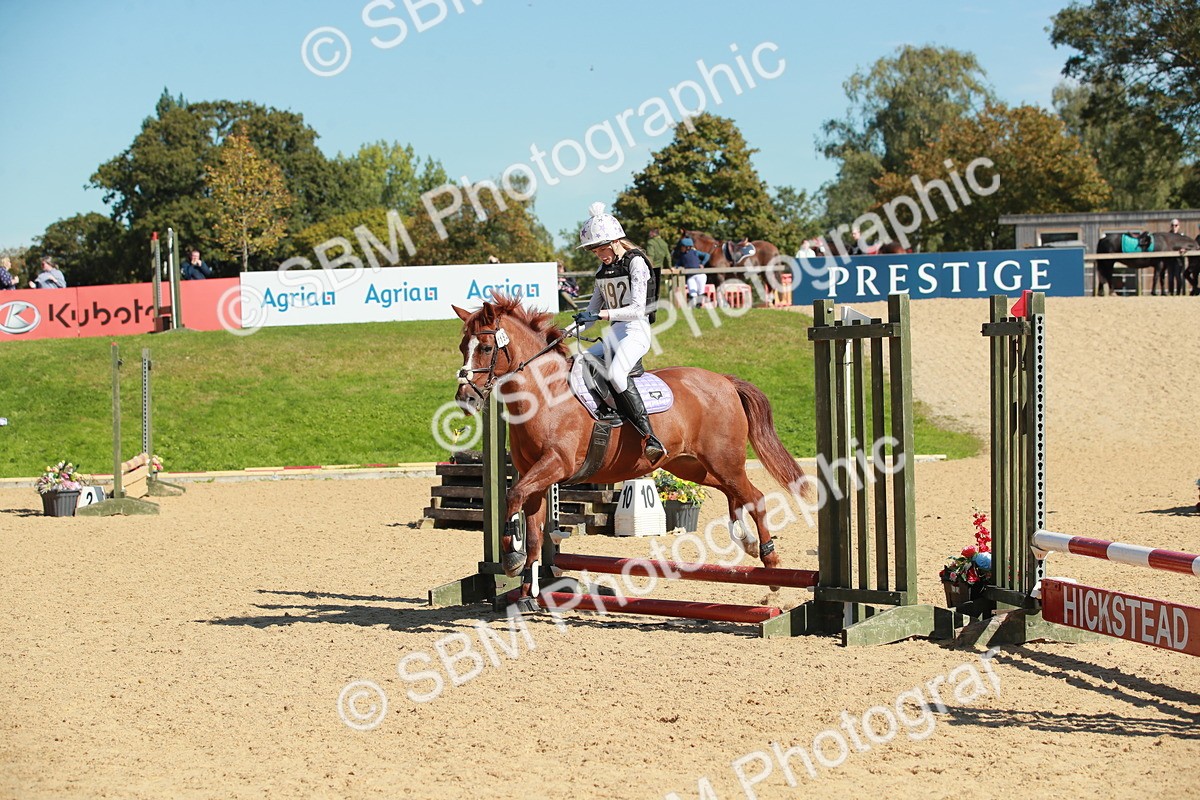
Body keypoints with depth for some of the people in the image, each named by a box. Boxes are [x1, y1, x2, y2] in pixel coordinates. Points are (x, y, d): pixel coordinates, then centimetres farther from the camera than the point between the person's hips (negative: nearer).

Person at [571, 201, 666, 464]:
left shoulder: (636, 263, -8)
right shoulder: (602, 272, 15)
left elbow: (637, 309, -18)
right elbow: (593, 309, 19)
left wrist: (601, 315, -25)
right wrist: (573, 330, 1)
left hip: (636, 330, -9)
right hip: (614, 333, 9)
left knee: (615, 373, -33)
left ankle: (649, 437, -38)